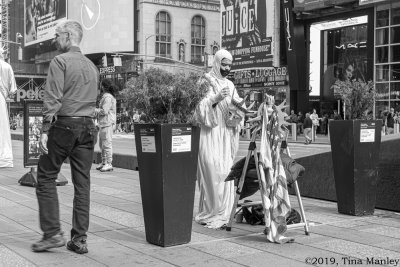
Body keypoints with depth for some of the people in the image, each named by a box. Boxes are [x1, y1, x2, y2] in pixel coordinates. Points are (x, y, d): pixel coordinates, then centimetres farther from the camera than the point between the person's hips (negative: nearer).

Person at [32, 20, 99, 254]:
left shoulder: (60, 61, -4)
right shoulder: (92, 66, 16)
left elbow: (53, 98, -13)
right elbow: (94, 100, 14)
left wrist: (45, 130, -13)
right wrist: (88, 124, 14)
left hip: (64, 125, -6)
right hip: (88, 127, 6)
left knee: (46, 177, 6)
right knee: (82, 183, 6)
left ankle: (53, 233, 2)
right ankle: (80, 239, 9)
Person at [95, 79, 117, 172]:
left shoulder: (108, 97, -14)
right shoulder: (106, 96, 19)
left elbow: (104, 111, -19)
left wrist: (94, 110, -8)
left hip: (107, 123, -11)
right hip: (103, 123, 11)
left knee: (107, 143, -8)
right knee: (102, 144, 15)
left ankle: (109, 164, -6)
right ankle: (104, 162, 22)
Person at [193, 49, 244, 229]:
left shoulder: (230, 85, 15)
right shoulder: (205, 82, -1)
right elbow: (198, 107, -10)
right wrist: (216, 98, -21)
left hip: (226, 135, 5)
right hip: (209, 134, -5)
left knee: (225, 174, 3)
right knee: (213, 175, -10)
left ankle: (220, 214, 11)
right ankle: (208, 214, 0)